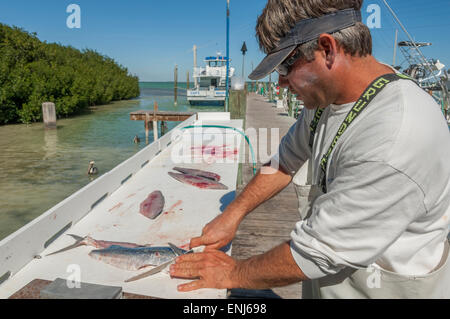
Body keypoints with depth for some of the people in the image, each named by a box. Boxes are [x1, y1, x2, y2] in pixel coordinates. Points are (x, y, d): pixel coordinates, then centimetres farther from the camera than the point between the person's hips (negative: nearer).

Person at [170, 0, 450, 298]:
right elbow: (286, 161, 4)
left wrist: (233, 274, -15)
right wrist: (231, 216, 0)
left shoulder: (398, 140, -34)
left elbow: (315, 252, -29)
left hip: (384, 288, -6)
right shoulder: (326, 96, -6)